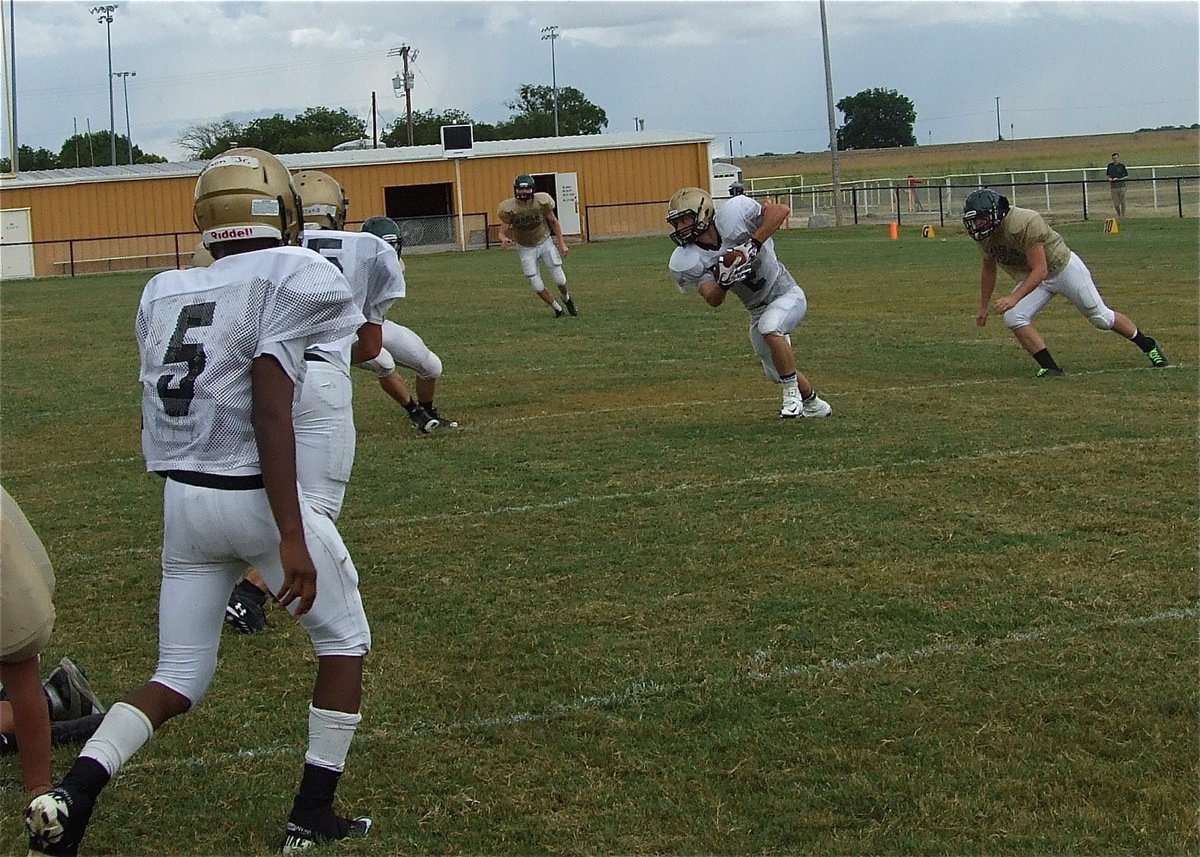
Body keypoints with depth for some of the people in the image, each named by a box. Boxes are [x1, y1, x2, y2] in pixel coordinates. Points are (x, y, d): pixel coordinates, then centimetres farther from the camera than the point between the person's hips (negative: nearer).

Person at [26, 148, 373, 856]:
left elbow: (178, 402, 8)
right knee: (345, 639, 17)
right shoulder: (285, 278, -10)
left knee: (181, 678, 16)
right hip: (257, 499, -6)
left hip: (181, 499, 6)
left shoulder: (164, 293, 9)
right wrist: (292, 540, -19)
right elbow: (269, 413, -18)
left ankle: (72, 795, -5)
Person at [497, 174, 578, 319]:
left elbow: (553, 221, -1)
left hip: (545, 243, 1)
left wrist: (561, 243, 1)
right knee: (537, 286, -4)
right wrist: (504, 239, -39)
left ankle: (567, 299, 34)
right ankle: (557, 308, 20)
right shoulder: (509, 208, -21)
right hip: (526, 249, 0)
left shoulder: (542, 202, -18)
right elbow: (503, 231, -15)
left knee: (559, 279, 0)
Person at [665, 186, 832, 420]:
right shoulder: (687, 262, -15)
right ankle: (813, 404, 43)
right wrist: (724, 282, -38)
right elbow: (713, 300, -16)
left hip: (787, 295, -5)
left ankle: (793, 393, -16)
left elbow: (781, 210, -28)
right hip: (758, 311, 6)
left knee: (769, 327, -34)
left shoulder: (733, 214, -25)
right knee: (777, 372, 14)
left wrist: (753, 244, -35)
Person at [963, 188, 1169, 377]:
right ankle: (1050, 368, -10)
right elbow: (988, 269, 8)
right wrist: (983, 307, 11)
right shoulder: (984, 235, -12)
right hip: (1030, 278, 6)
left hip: (1063, 267, -6)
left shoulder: (1024, 223, -36)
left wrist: (1014, 297, -47)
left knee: (1101, 318, 5)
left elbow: (1040, 270, -37)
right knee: (1013, 318, -19)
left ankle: (1148, 346, 29)